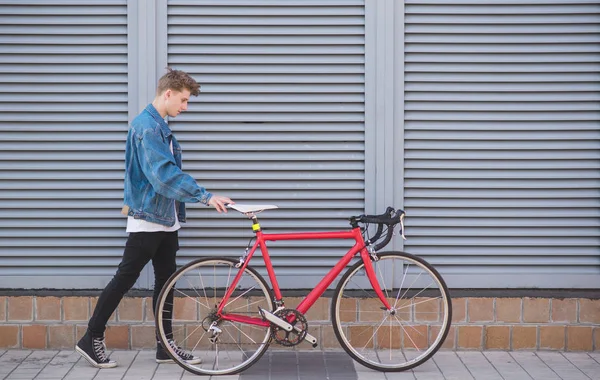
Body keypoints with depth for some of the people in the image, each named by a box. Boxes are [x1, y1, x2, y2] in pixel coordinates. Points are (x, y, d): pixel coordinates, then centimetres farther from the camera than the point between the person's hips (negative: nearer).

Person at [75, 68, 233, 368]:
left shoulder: (160, 127, 14)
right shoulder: (146, 126, -19)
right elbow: (164, 174, -30)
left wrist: (178, 212, 20)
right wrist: (204, 196, -34)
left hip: (166, 220, 10)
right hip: (147, 220, -10)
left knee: (166, 280, 11)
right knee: (124, 279, -2)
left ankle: (166, 344, 17)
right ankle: (91, 339, 8)